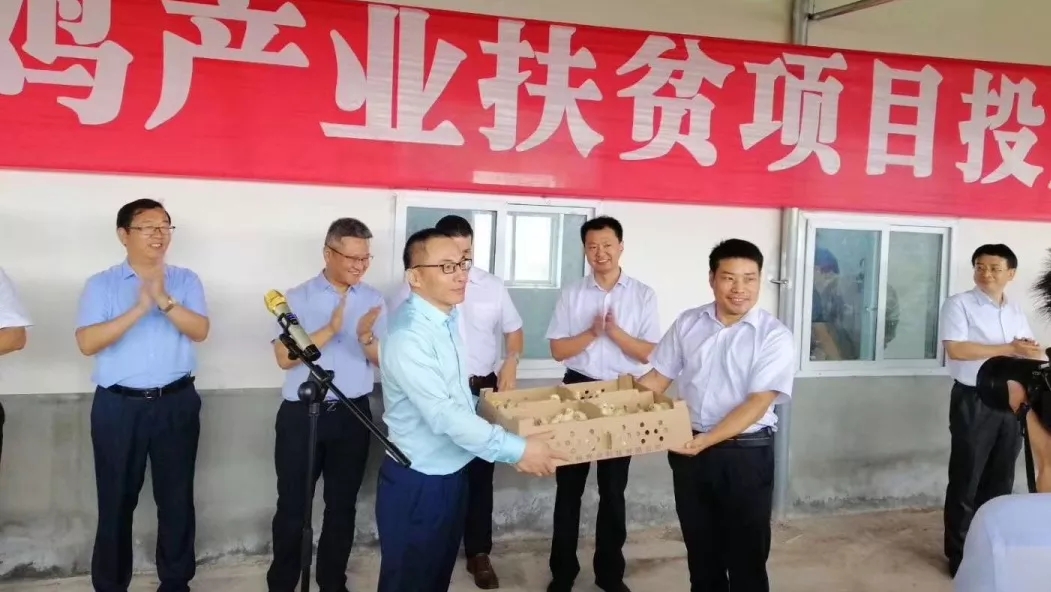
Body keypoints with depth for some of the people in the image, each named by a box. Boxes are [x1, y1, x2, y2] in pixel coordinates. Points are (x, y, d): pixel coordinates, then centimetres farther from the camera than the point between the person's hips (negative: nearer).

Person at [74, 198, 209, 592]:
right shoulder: (101, 284, 0)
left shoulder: (185, 280, 5)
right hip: (118, 405, -1)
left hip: (176, 403, 1)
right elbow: (87, 342, -11)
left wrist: (165, 301, -22)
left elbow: (200, 331, -7)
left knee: (177, 497, 8)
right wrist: (139, 308, -19)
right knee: (116, 500, 7)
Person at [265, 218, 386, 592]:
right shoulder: (297, 298, -4)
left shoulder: (374, 300, 4)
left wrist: (366, 338, -20)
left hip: (353, 415, 3)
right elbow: (284, 357, -14)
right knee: (292, 505, 6)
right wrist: (331, 329, -24)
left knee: (342, 505, 13)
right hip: (301, 414, -2)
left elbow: (383, 360, 2)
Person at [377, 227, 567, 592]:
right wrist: (517, 449, -26)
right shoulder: (408, 336, -26)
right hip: (417, 482, -8)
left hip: (451, 473, 8)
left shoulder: (446, 318, 4)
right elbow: (444, 415, -30)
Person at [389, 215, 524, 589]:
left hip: (482, 391, 2)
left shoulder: (492, 286, 4)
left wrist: (511, 361, -6)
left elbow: (513, 330, 14)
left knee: (479, 473, 9)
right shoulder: (414, 288, -5)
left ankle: (478, 553, 22)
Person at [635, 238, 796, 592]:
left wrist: (708, 440, -29)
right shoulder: (687, 324, 3)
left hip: (746, 454, -4)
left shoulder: (775, 336, -10)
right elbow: (658, 379, 9)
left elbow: (757, 403, -18)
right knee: (701, 550, 17)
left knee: (746, 556, 6)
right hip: (689, 450, 4)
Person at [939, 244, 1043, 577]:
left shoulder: (1015, 311, 13)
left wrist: (1031, 351, -11)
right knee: (966, 480, 1)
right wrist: (1008, 349, -16)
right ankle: (959, 554, 11)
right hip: (974, 402, -6)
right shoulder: (959, 304, -7)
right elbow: (955, 349, -19)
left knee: (1001, 480, 13)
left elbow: (1033, 352, 14)